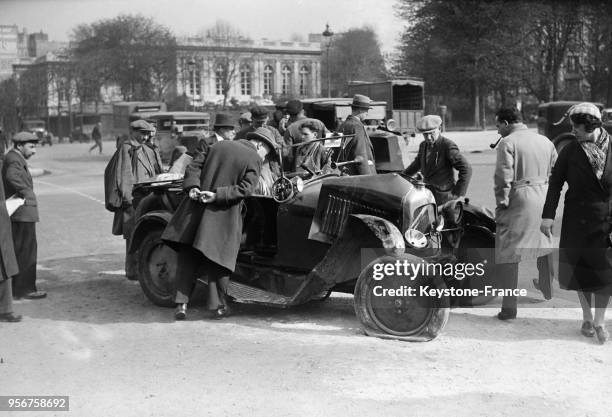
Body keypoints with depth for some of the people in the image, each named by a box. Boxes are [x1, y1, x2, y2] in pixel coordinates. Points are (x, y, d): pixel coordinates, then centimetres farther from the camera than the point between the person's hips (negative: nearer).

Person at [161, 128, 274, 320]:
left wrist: (193, 187, -4)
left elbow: (194, 165, 8)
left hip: (197, 207, 4)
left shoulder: (218, 145, 15)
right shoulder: (254, 159, -1)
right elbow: (245, 188, -14)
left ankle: (181, 304, 4)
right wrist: (217, 195, -15)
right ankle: (218, 306, 15)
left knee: (188, 258, 8)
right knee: (218, 259, 8)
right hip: (224, 216, -4)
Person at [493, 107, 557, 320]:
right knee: (544, 248, 24)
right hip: (543, 201, 7)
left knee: (508, 255, -2)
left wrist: (502, 204, -7)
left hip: (518, 201, -7)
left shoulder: (507, 143, -9)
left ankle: (509, 307, -4)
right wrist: (548, 200, 18)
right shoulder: (545, 141, 11)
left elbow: (503, 177, -15)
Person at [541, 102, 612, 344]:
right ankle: (587, 318, 23)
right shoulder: (570, 150, -2)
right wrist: (548, 215, -9)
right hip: (577, 218, 0)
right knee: (580, 269, 7)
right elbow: (555, 182, -2)